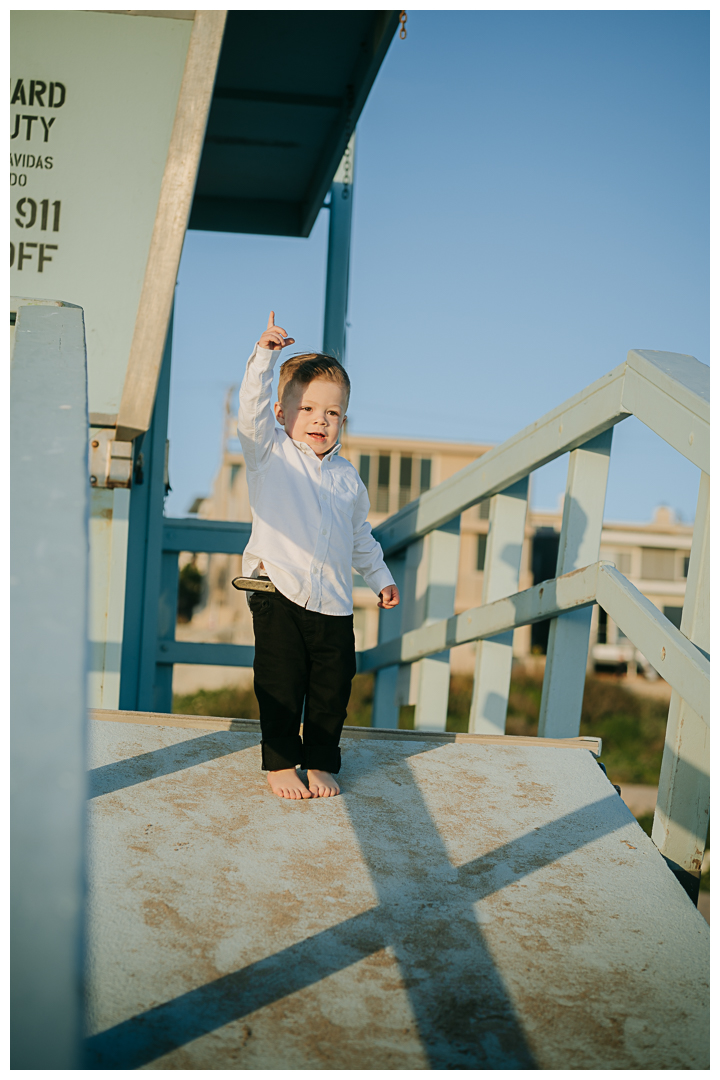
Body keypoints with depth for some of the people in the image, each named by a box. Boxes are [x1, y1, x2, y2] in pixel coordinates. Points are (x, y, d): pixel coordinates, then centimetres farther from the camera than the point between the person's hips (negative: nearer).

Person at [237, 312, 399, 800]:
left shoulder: (347, 476, 14)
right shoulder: (270, 452, 2)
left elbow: (360, 534, 25)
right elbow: (252, 407, -15)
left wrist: (380, 576, 28)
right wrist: (265, 355, -26)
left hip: (334, 602, 4)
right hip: (279, 595, -4)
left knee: (332, 688, 7)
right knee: (281, 686, 0)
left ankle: (321, 763, 22)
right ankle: (280, 764, 15)